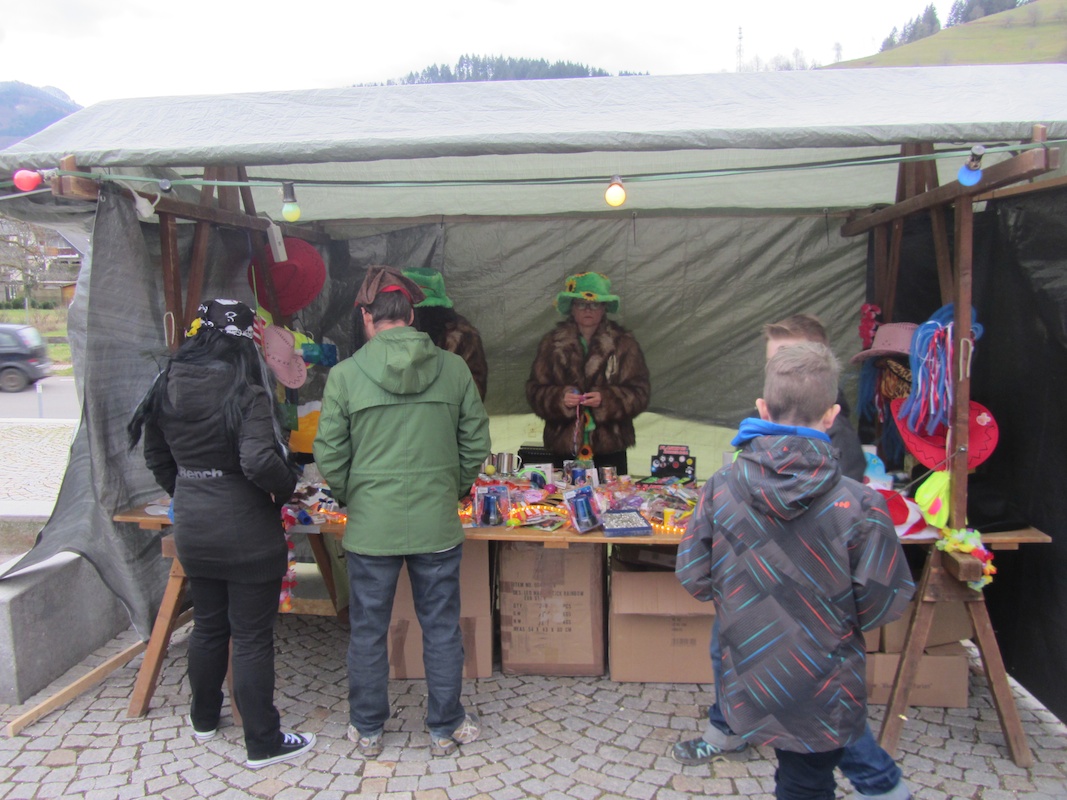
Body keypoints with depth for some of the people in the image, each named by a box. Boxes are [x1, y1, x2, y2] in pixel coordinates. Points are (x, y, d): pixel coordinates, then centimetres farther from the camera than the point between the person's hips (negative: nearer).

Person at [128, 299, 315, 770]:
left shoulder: (168, 388, 2)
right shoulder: (246, 393, -19)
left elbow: (156, 457, 12)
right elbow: (260, 461, -30)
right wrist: (286, 488, -11)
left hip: (192, 531, 7)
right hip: (247, 533, -6)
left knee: (208, 625, 24)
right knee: (252, 638, 5)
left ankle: (203, 719, 42)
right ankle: (263, 743, 18)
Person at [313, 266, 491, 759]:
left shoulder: (345, 375, -9)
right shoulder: (453, 369, -4)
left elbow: (329, 456, -4)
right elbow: (476, 445, 1)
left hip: (371, 527, -1)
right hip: (438, 524, 1)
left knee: (367, 632, 16)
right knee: (442, 630, 15)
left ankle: (367, 730, 32)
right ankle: (445, 728, 29)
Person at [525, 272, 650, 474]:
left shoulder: (624, 343, 2)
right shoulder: (552, 342, 5)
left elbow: (639, 393, -3)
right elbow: (535, 391, 3)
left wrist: (606, 400, -19)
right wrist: (560, 399, -16)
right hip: (563, 447, 1)